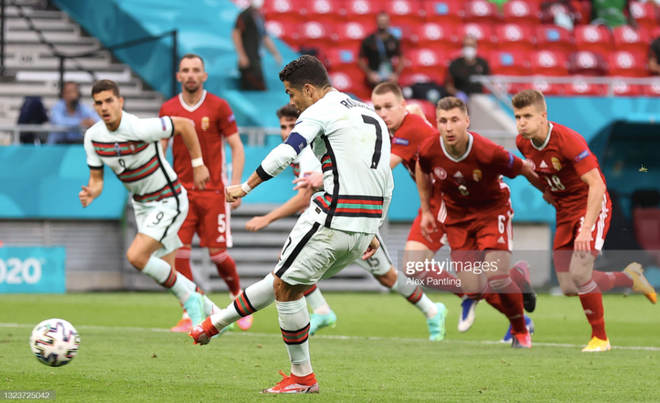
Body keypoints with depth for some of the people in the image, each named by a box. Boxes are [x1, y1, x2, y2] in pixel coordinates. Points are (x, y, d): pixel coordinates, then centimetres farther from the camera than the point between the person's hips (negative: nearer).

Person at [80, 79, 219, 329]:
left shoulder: (140, 129, -27)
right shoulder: (93, 137, -7)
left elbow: (185, 125, -15)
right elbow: (96, 179, 1)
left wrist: (198, 165, -9)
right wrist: (91, 194, -22)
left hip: (169, 202, -7)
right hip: (142, 205, 7)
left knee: (136, 256, -23)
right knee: (165, 274, 10)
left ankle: (190, 298, -4)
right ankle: (214, 313, 29)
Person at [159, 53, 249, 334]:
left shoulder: (218, 107, -2)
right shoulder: (168, 109, 4)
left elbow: (236, 147, 0)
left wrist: (235, 186, -9)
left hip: (213, 191, -2)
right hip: (181, 191, 2)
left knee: (217, 253, -2)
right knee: (179, 251, -9)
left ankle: (237, 295, 27)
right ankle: (191, 314, -1)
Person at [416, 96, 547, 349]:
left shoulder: (488, 153, -30)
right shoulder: (429, 151, -20)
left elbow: (525, 170, -12)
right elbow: (422, 170, 6)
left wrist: (548, 193, 4)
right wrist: (426, 210, 11)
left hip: (492, 210, -3)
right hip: (457, 216, 3)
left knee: (495, 278, -18)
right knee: (474, 289, -5)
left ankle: (520, 330, 11)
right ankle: (518, 278, 29)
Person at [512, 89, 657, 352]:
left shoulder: (568, 140, -26)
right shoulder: (523, 143, -5)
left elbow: (596, 185, -29)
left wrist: (587, 228, -35)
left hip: (592, 206, -7)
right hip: (564, 212, 7)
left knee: (579, 271, -24)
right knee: (569, 288, 3)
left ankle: (600, 338, -5)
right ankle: (629, 277, 27)